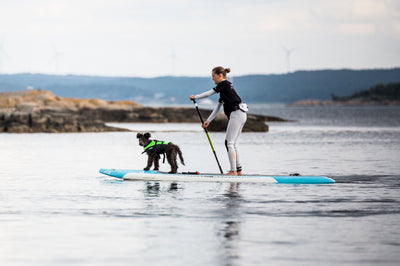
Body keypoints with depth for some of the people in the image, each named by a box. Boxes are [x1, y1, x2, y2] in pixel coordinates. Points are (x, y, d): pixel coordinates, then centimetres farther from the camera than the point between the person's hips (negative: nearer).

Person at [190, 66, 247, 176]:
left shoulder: (224, 84, -6)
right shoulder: (223, 88, 22)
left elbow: (209, 93, -7)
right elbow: (218, 107, 23)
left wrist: (195, 97, 5)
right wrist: (208, 121, 21)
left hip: (236, 114, -10)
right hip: (240, 115, 10)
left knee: (229, 142, -9)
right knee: (233, 143, 12)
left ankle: (233, 171, -10)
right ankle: (238, 170, 12)